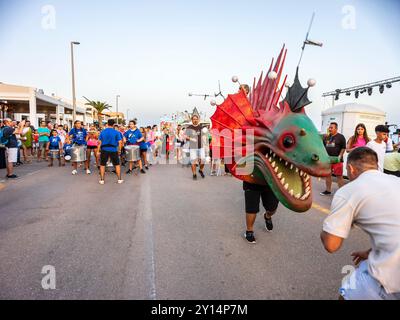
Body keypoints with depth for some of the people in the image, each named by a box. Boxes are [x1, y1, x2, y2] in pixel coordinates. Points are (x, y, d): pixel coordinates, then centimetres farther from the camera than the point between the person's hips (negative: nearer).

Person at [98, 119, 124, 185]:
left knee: (102, 165, 12)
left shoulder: (102, 132, 2)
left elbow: (99, 142, 2)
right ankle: (119, 179, 12)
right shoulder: (116, 132, -3)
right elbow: (120, 142, -5)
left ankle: (102, 180, 13)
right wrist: (119, 150, 6)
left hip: (104, 150, 1)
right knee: (117, 164, 11)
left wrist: (98, 150, 7)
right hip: (113, 150, -1)